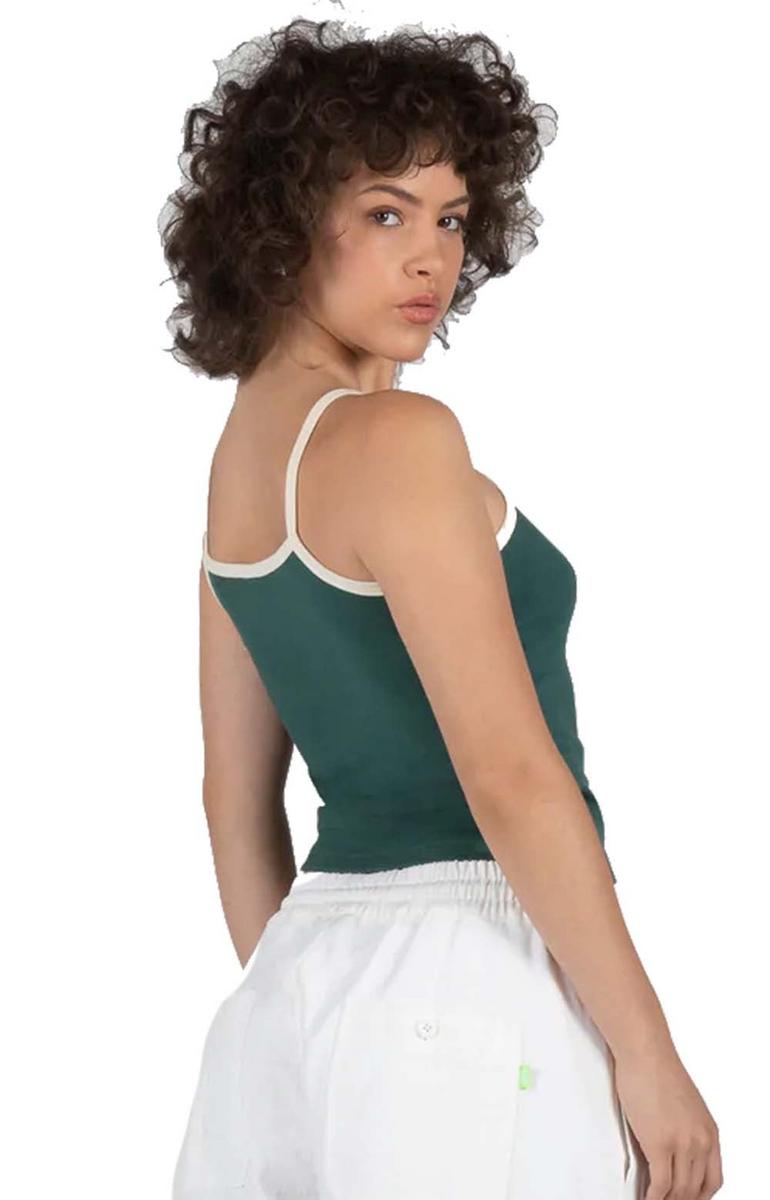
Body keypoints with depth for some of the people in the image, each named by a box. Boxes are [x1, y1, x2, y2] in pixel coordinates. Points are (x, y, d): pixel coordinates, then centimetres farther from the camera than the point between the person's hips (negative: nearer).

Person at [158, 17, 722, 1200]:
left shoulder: (245, 447, 12)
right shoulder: (396, 436, -14)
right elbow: (512, 780, -18)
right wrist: (645, 1050, -14)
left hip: (314, 965, 9)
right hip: (458, 976, -9)